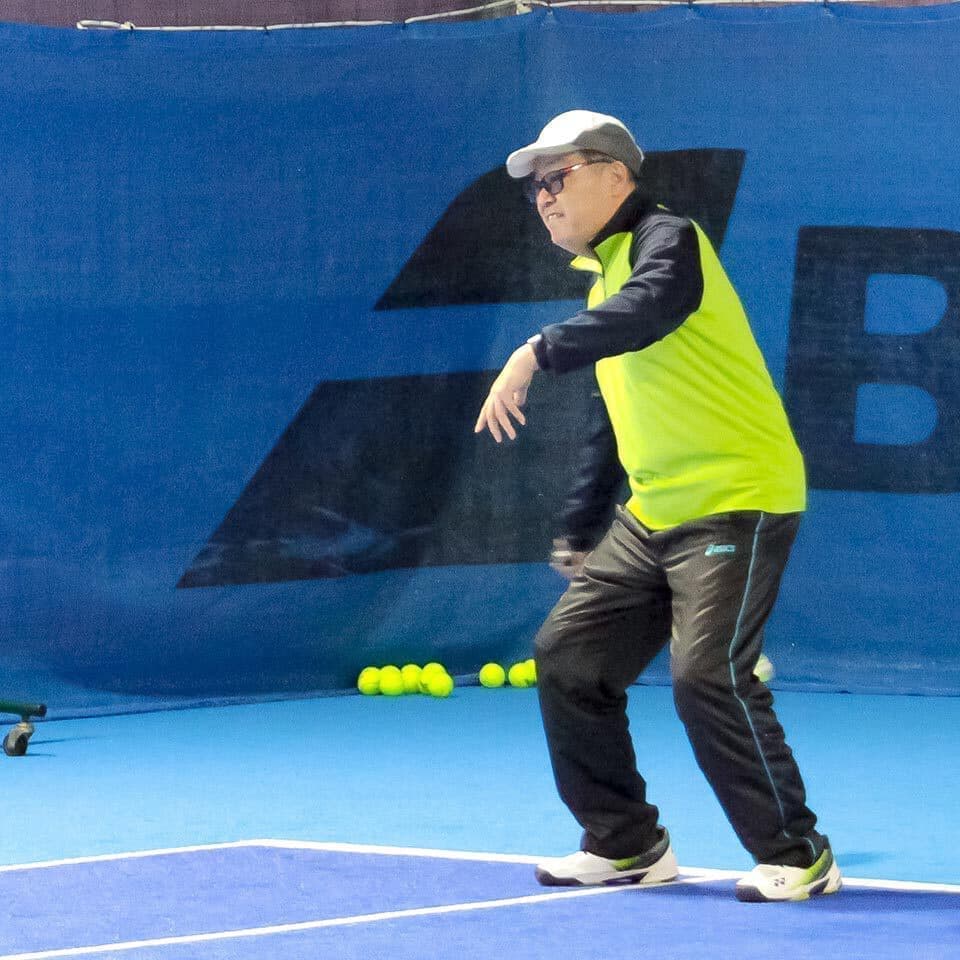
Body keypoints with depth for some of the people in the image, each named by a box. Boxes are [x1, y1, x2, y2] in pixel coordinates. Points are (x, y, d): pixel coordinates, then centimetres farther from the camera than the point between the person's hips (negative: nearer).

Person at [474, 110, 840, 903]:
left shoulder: (665, 239, -11)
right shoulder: (605, 278, 17)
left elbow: (644, 314, -36)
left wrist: (537, 353, -46)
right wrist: (584, 526, 26)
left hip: (736, 503, -10)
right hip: (652, 516, 10)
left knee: (707, 675, -19)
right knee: (568, 657, 6)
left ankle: (797, 858, -6)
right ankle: (627, 845, 16)